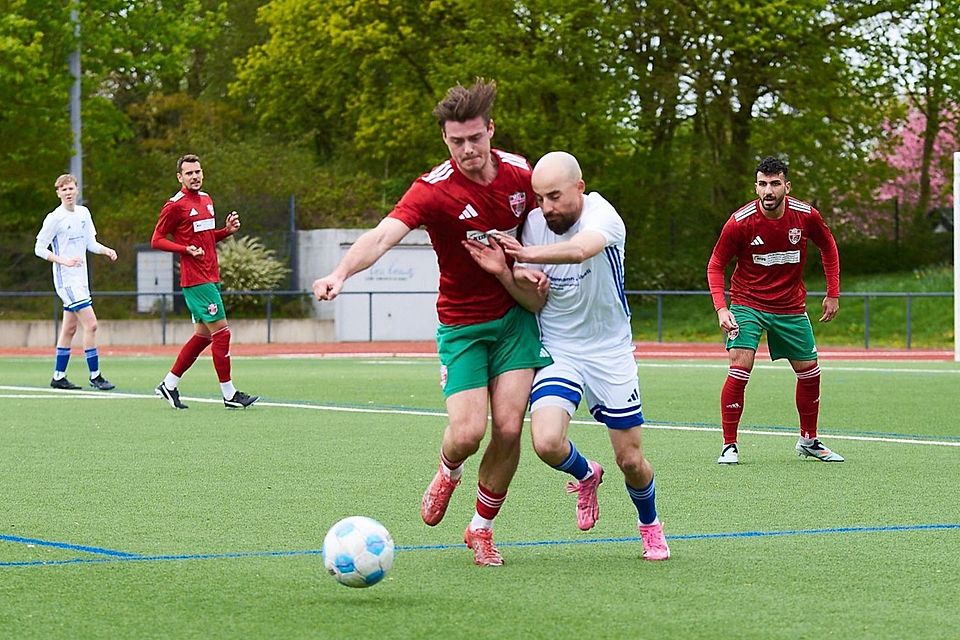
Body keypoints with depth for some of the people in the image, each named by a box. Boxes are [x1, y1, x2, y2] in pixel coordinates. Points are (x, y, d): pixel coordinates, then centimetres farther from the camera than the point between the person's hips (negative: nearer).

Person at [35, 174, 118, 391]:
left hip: (80, 279, 8)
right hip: (66, 280, -8)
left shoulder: (83, 213, 9)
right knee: (90, 324, -14)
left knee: (69, 328, 12)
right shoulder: (55, 218, -11)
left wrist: (106, 250, -3)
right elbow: (39, 249, -9)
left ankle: (58, 377, 20)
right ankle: (94, 376, -9)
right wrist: (63, 260, -21)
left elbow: (90, 243, 17)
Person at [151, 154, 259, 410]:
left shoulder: (206, 200, 16)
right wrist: (186, 249, -20)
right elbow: (156, 240, -7)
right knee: (222, 333, -9)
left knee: (203, 335, 11)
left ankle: (169, 385, 20)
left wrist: (227, 230, 7)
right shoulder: (175, 205, -9)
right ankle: (229, 394, -4)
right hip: (196, 280, -9)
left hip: (211, 278, 9)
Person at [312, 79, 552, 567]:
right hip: (461, 323, -3)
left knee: (508, 428, -8)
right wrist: (341, 273, -53)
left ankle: (482, 528, 16)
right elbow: (383, 235, -35)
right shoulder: (434, 189, -19)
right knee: (467, 433, -15)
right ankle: (448, 473, 25)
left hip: (515, 316, 3)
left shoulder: (518, 172, -4)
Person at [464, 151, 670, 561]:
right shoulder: (534, 223, -5)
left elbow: (579, 250, -43)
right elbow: (536, 302, 0)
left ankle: (650, 525, 37)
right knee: (547, 442, -23)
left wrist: (526, 254, -30)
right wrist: (506, 274, -18)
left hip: (610, 353, -2)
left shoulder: (601, 215, -19)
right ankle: (585, 475, 14)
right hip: (557, 352, 2)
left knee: (631, 461, 3)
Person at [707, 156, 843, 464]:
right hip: (747, 303, -3)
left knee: (810, 371, 9)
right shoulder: (739, 222, -18)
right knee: (739, 369, -19)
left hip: (791, 307, 3)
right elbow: (716, 265, -7)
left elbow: (828, 247, 9)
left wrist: (833, 294, 6)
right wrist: (721, 308, -19)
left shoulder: (806, 216, -11)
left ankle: (808, 441, 29)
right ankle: (729, 445, -9)